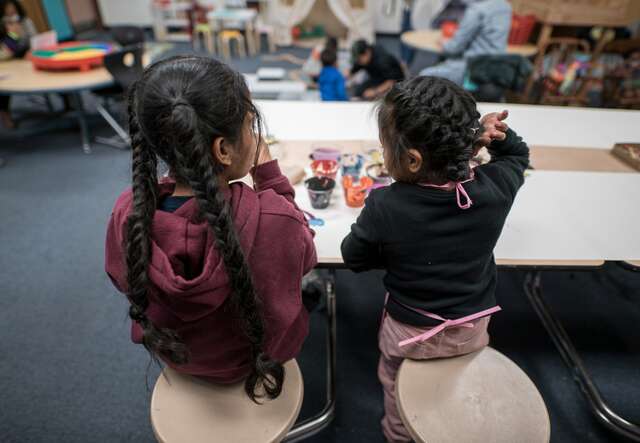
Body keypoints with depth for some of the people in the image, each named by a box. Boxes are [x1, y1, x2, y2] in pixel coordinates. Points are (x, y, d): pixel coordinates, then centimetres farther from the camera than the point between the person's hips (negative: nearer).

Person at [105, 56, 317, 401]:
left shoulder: (127, 211, -28)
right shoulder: (272, 218, -41)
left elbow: (123, 281, -6)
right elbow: (304, 255, -16)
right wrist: (271, 177, -17)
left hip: (171, 350, 3)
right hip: (255, 357, -2)